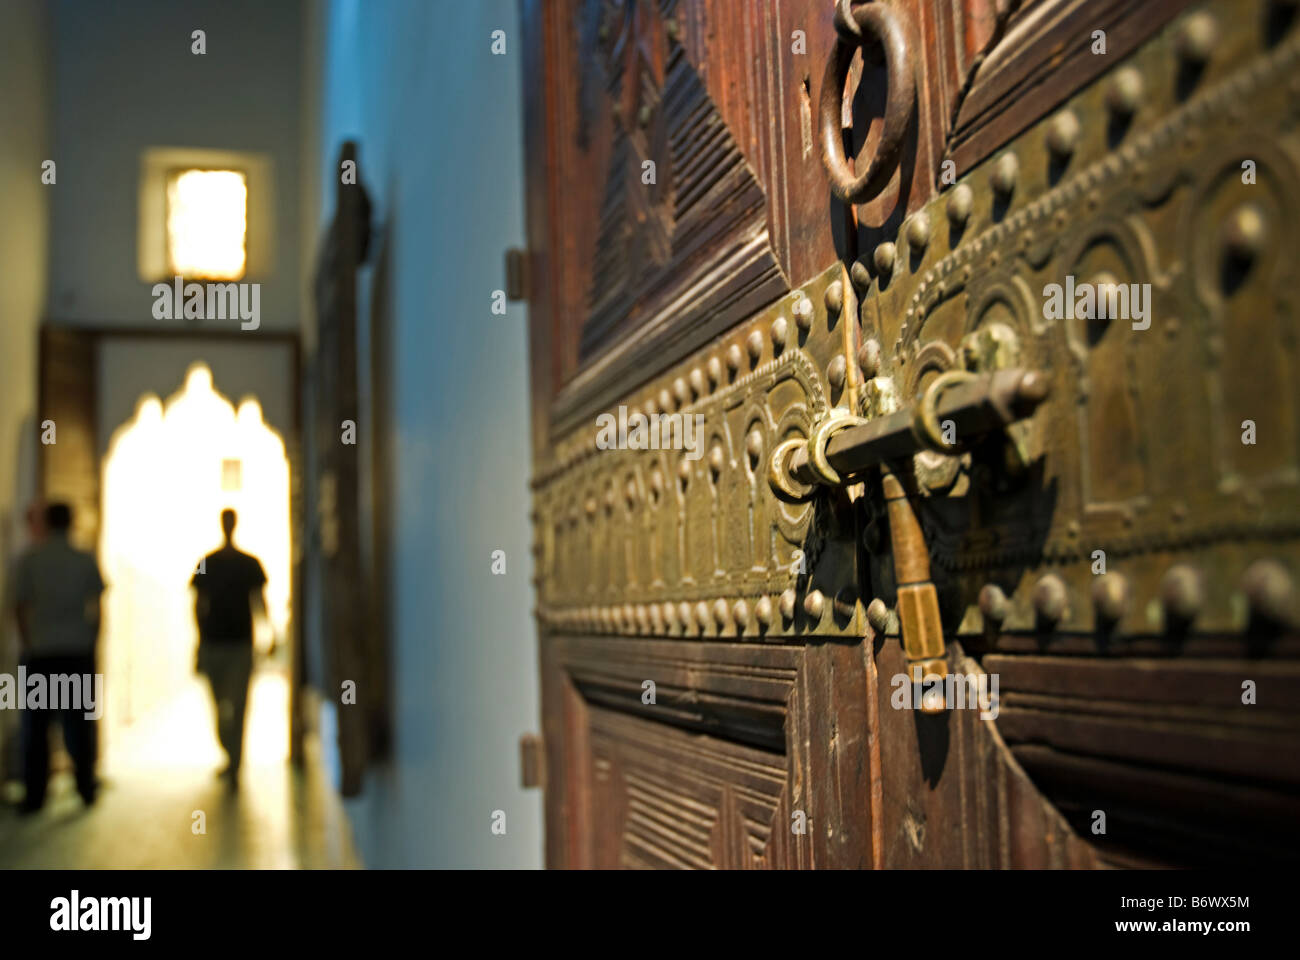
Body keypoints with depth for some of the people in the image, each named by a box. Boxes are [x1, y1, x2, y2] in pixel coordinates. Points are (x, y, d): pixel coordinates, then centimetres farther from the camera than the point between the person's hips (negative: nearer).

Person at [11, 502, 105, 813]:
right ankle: (86, 787, 14)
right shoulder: (86, 561, 0)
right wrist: (91, 642, 8)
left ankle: (35, 795, 5)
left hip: (39, 651, -1)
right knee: (77, 720, 9)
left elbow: (19, 606, -2)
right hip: (77, 650, 1)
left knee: (36, 724, 5)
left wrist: (26, 645, 8)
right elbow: (98, 609, -1)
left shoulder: (29, 559, -2)